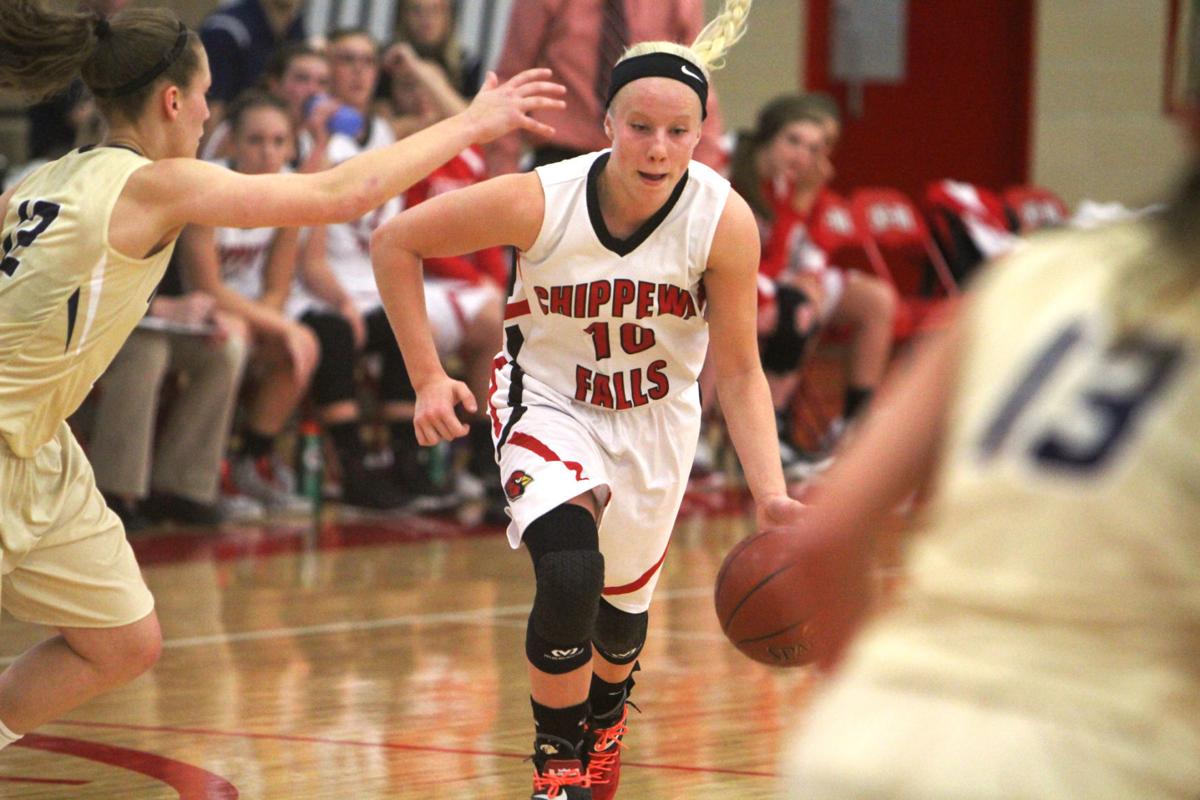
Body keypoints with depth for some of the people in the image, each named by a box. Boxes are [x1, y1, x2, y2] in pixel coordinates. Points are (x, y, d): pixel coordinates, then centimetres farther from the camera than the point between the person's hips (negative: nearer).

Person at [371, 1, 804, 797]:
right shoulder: (539, 201, -29)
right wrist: (427, 377, -18)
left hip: (655, 420, 3)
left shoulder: (725, 222, -26)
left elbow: (739, 374, -18)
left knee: (624, 604, 19)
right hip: (547, 403, -2)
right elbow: (395, 242, -15)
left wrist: (771, 493, -30)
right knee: (570, 576, -27)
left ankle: (605, 715, 56)